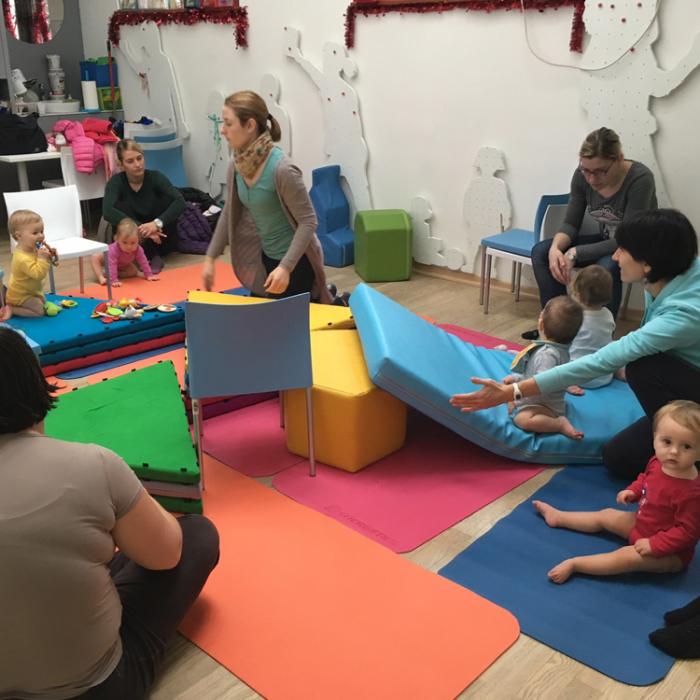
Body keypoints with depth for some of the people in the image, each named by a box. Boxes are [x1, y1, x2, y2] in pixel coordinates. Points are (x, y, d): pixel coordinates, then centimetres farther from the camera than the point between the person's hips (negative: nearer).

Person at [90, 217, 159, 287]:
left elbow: (143, 262, -25)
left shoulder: (138, 250, -36)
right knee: (95, 257, -29)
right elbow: (112, 265, -50)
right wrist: (114, 280, -56)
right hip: (106, 258, -4)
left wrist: (149, 275, -26)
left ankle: (109, 274, -14)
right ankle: (101, 278, -35)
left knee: (134, 272, -16)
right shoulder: (114, 250, -48)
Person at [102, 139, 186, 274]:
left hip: (160, 238, 0)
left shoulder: (155, 177, -14)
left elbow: (180, 202, -28)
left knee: (165, 200, -22)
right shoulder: (116, 182, -14)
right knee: (121, 206, -24)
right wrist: (140, 228, -40)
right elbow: (107, 211, -31)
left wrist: (158, 223, -41)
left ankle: (156, 255, -14)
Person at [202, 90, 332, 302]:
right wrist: (210, 258, 8)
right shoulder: (236, 165, -5)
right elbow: (229, 213, 8)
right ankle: (326, 297, 38)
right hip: (267, 257, 7)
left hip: (296, 260, -7)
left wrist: (285, 267, -30)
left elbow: (308, 221, -23)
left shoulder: (281, 169, -27)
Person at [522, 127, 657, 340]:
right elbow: (571, 224, -6)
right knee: (541, 251, -13)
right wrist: (556, 248, -29)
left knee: (606, 267, -38)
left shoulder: (640, 179, -28)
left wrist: (575, 253, -32)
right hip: (605, 241, 6)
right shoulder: (582, 176, -14)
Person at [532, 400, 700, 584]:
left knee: (626, 557, -26)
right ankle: (558, 517, 38)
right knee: (606, 516, 19)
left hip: (670, 553, -8)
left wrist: (654, 545, -30)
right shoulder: (657, 463, -13)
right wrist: (633, 491, -5)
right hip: (643, 523, 8)